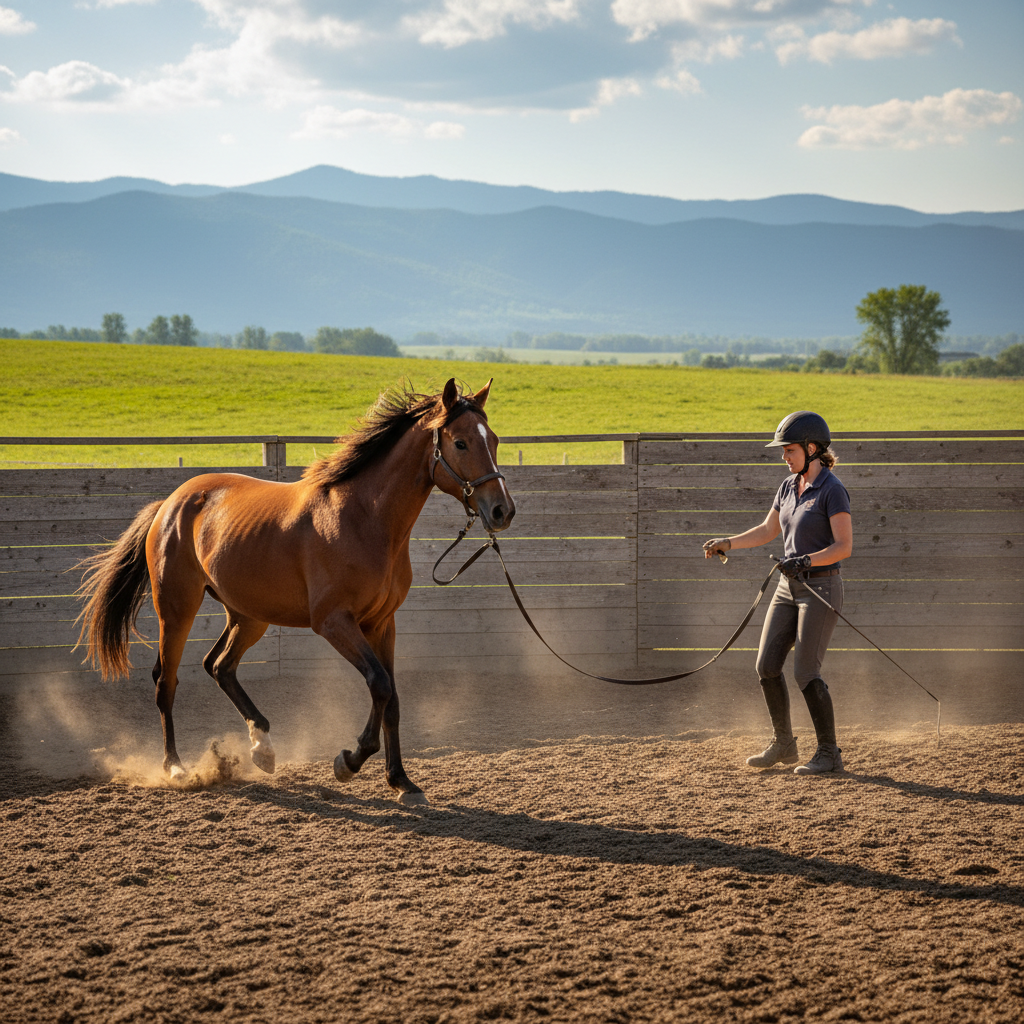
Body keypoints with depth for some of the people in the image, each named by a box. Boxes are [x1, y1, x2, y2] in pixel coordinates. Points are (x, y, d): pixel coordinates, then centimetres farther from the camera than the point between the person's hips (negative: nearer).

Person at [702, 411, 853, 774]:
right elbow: (767, 531, 21)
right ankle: (783, 744, 20)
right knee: (767, 666, 6)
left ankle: (829, 753, 0)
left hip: (821, 587, -8)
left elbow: (844, 547, -19)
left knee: (805, 672, -11)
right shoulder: (789, 486, 10)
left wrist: (805, 560, -30)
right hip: (789, 587, 8)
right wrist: (728, 543, 10)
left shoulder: (832, 490, -15)